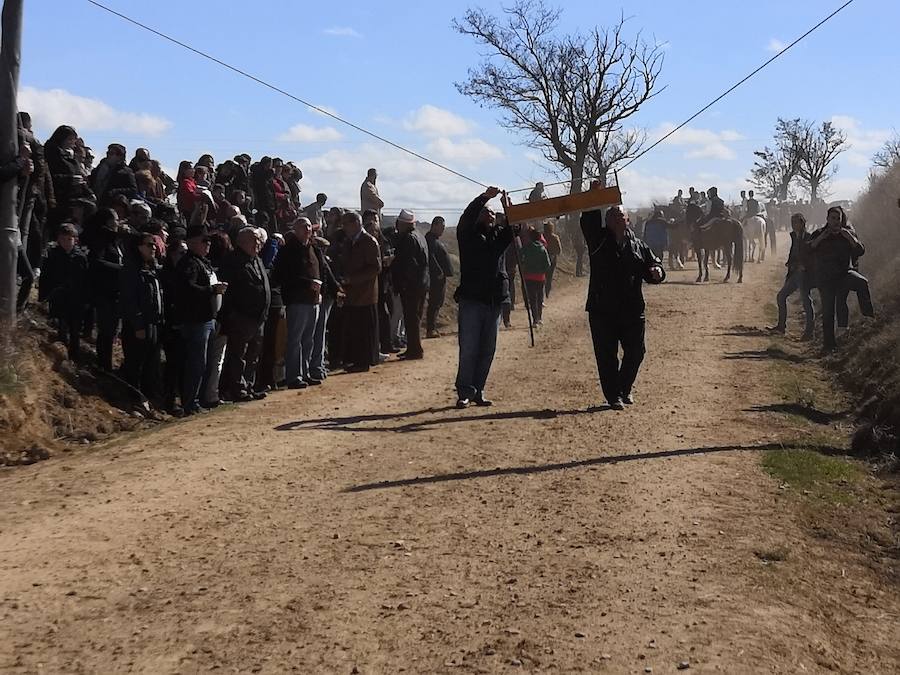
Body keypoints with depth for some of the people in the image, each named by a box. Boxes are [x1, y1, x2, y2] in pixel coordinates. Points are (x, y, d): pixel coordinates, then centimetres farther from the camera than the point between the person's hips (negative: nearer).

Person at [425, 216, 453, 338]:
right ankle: (430, 330, -5)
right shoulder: (430, 239, -13)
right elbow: (431, 257, -23)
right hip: (436, 276, -11)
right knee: (434, 304, -8)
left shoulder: (435, 239, 19)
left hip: (440, 276, 11)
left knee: (437, 304, 13)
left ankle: (432, 328, 18)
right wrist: (439, 272, -22)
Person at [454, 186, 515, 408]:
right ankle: (465, 392, -2)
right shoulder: (468, 236, 1)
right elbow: (466, 218, -16)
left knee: (487, 350, 7)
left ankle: (478, 391, 14)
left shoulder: (499, 236, 15)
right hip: (471, 300, -5)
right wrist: (484, 197, -25)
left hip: (495, 301, 5)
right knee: (469, 348, -6)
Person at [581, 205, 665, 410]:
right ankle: (613, 395, 12)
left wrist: (656, 272, -10)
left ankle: (624, 389, 31)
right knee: (606, 355, 0)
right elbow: (588, 220, -14)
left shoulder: (638, 246, 9)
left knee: (636, 352, 9)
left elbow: (652, 263, 14)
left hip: (632, 310, 3)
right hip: (602, 310, -3)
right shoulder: (599, 241, 0)